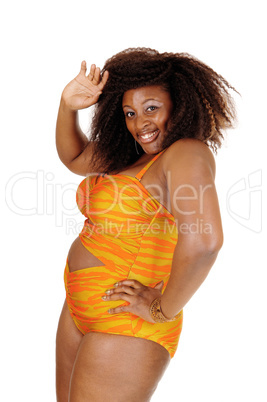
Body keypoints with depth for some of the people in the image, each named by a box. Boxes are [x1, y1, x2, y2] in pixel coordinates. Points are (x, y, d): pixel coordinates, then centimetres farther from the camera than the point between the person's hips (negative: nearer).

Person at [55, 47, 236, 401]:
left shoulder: (187, 153, -18)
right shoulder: (131, 159, 10)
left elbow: (204, 240, -34)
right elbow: (72, 156, 24)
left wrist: (164, 309, -23)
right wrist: (68, 106, 6)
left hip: (125, 326, -9)